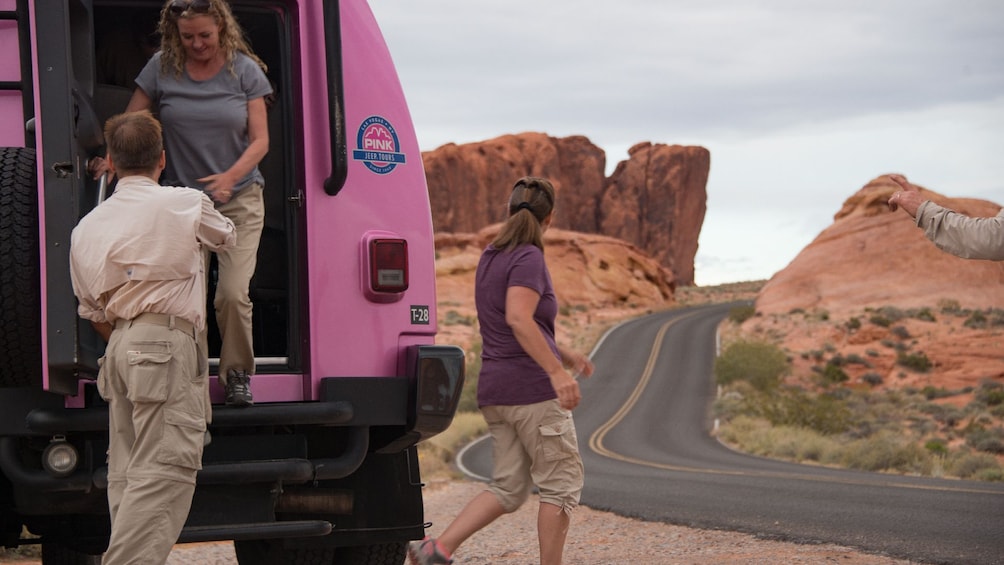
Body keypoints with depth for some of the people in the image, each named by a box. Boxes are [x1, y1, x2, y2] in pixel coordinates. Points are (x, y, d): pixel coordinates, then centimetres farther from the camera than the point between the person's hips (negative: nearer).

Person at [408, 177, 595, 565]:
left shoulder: (490, 258, 16)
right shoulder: (528, 258, -10)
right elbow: (518, 318, -26)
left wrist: (562, 355, 29)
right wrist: (556, 370, -30)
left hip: (494, 389, 8)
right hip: (532, 387, -8)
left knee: (507, 488, 9)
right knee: (560, 485, 3)